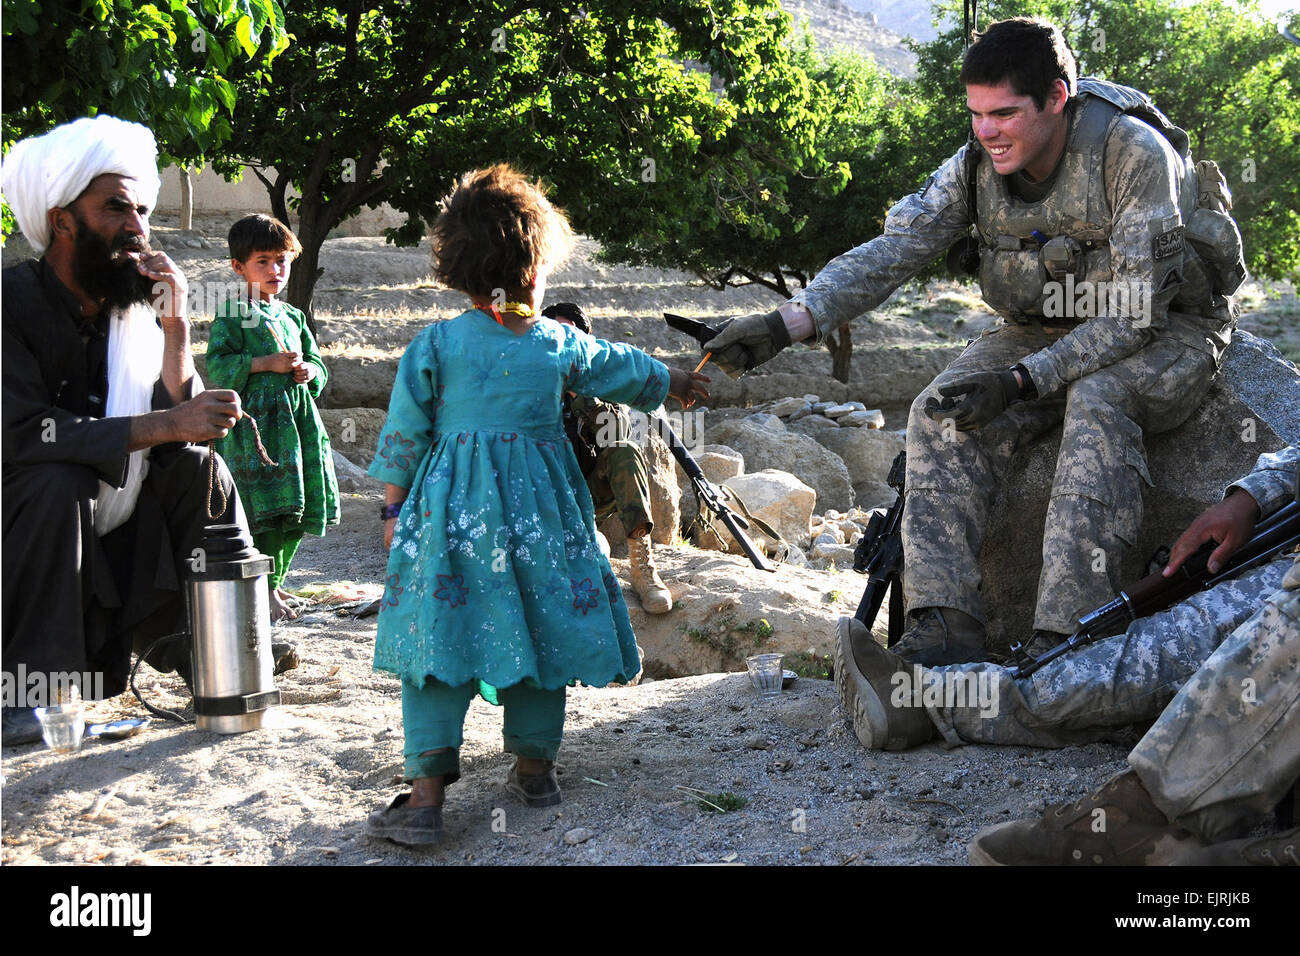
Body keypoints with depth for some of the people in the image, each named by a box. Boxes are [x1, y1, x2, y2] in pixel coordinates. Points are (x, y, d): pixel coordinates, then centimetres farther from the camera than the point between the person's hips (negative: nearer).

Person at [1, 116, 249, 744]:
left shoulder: (134, 309, 0)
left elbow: (179, 421, -5)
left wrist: (175, 328, -18)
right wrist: (166, 423, -31)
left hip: (101, 534, 6)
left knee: (198, 465, -8)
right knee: (59, 480, -32)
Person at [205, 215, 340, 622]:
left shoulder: (293, 316, 18)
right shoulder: (231, 315, -2)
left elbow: (316, 362, 23)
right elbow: (218, 366, -11)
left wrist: (308, 370, -1)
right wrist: (269, 363, -17)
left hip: (298, 418, 7)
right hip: (254, 419, -7)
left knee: (298, 511, 9)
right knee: (265, 510, -10)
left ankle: (274, 583, 23)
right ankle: (262, 591, -1)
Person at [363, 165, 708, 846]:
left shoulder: (434, 346, -3)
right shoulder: (561, 345, 3)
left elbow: (404, 437, -2)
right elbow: (625, 369, 22)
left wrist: (395, 509, 9)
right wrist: (677, 382, 41)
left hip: (452, 509, -2)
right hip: (539, 508, 2)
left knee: (441, 633, -2)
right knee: (537, 627, 15)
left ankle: (426, 794, -8)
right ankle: (534, 766, 25)